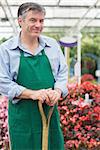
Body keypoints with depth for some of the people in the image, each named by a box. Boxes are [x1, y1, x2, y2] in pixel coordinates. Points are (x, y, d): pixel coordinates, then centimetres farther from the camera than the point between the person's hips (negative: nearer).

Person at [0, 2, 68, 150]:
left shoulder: (52, 45, 8)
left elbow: (62, 73, 10)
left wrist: (57, 91, -12)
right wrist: (33, 94, -19)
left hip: (51, 111, 3)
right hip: (22, 116, -3)